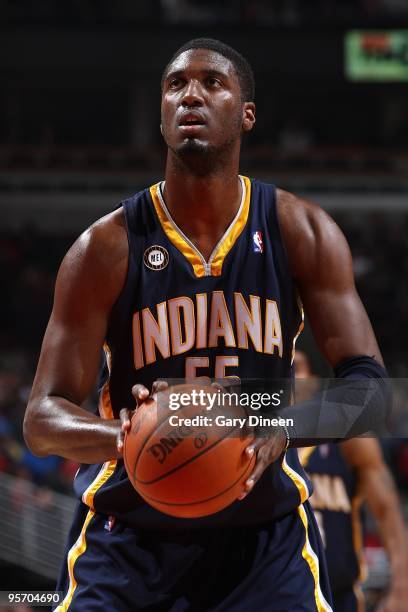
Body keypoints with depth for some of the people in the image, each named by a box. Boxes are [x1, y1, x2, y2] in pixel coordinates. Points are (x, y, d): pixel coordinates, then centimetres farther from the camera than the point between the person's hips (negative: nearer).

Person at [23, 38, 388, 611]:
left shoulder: (303, 233, -2)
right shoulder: (107, 246, -6)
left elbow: (370, 385, -7)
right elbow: (42, 419, -8)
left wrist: (284, 427, -28)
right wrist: (125, 436, -31)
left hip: (265, 527, 1)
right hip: (129, 530, -1)